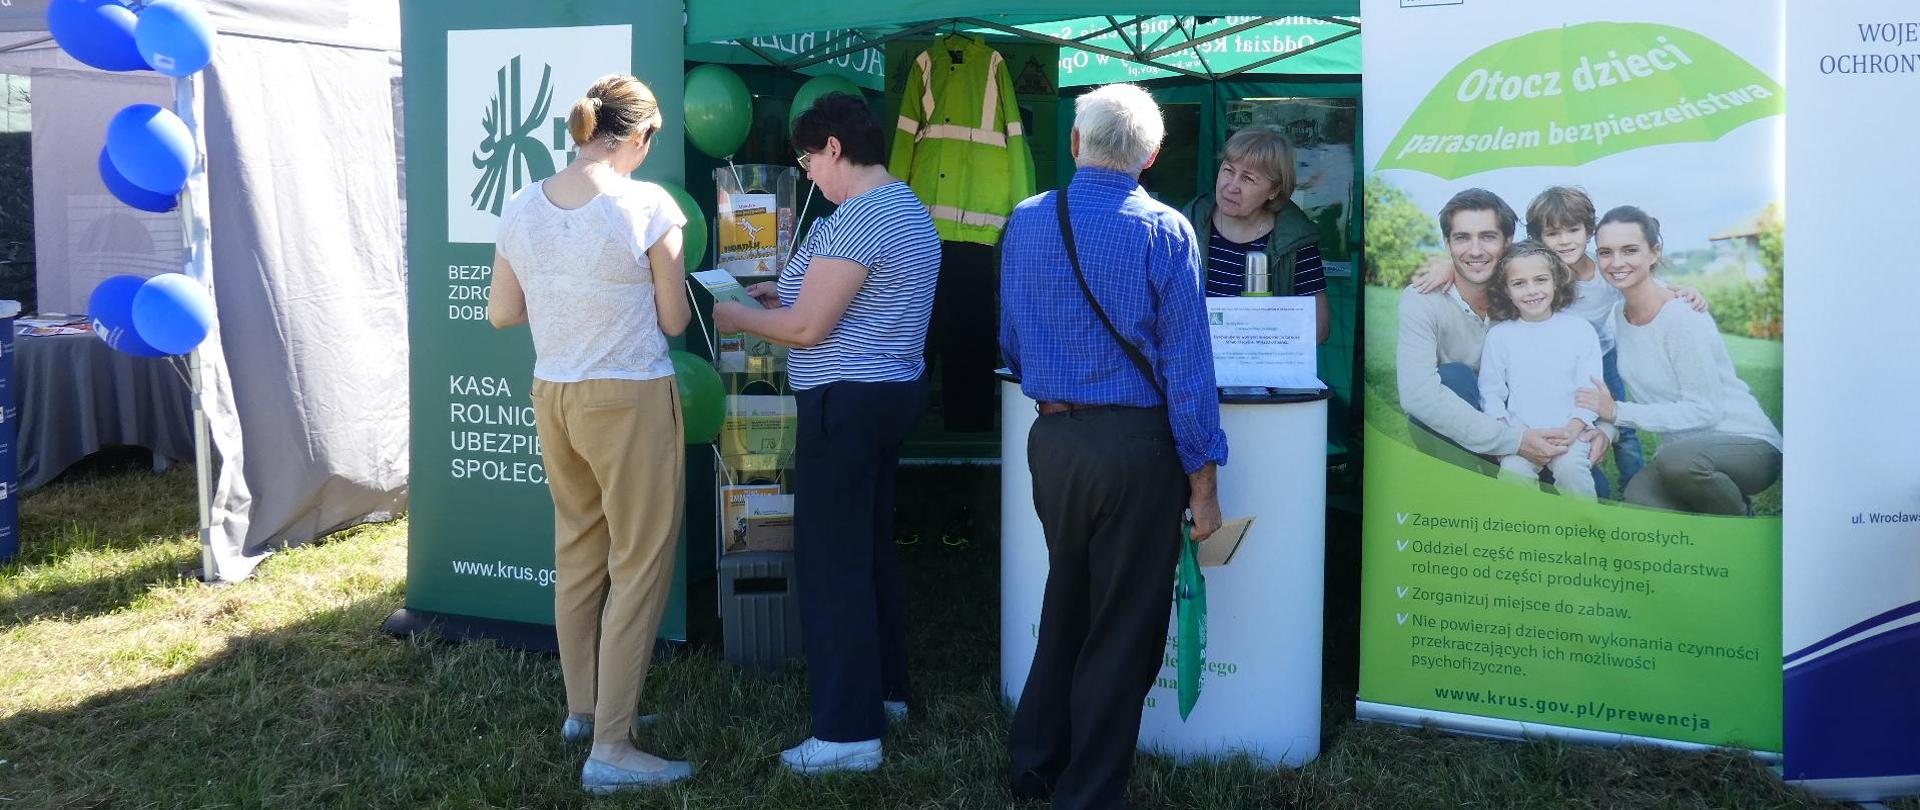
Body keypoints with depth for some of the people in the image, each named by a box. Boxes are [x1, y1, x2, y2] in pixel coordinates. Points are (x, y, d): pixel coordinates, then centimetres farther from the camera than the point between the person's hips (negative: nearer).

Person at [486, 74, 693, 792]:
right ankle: (609, 748, 4)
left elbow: (500, 313, 9)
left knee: (577, 553, 20)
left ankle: (581, 709, 34)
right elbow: (673, 322, -8)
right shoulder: (648, 206, -16)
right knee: (640, 567, 2)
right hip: (631, 400, -6)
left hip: (552, 396, 6)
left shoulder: (521, 209, 0)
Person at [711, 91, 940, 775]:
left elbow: (807, 328, -18)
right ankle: (884, 689, 32)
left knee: (832, 563, -6)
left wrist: (740, 318, -2)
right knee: (872, 548, 20)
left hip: (847, 402, -11)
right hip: (894, 391, 11)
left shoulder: (855, 221, -18)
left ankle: (849, 733, -3)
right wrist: (789, 289, 20)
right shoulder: (910, 209, 14)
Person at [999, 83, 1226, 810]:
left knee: (1064, 606, 23)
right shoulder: (1164, 231, -10)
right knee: (1123, 628, 8)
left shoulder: (1025, 223, 3)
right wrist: (1202, 482, -6)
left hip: (1051, 440, 5)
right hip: (1136, 444, -5)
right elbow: (1186, 364, -12)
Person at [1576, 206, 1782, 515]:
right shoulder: (1621, 316, 4)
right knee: (1638, 498, -25)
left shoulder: (1682, 318, -18)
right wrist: (1606, 429, -10)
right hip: (1683, 448, 6)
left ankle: (1742, 523, -6)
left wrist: (1617, 412, -18)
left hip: (1749, 445, -6)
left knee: (1676, 459, -37)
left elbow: (1704, 410, -20)